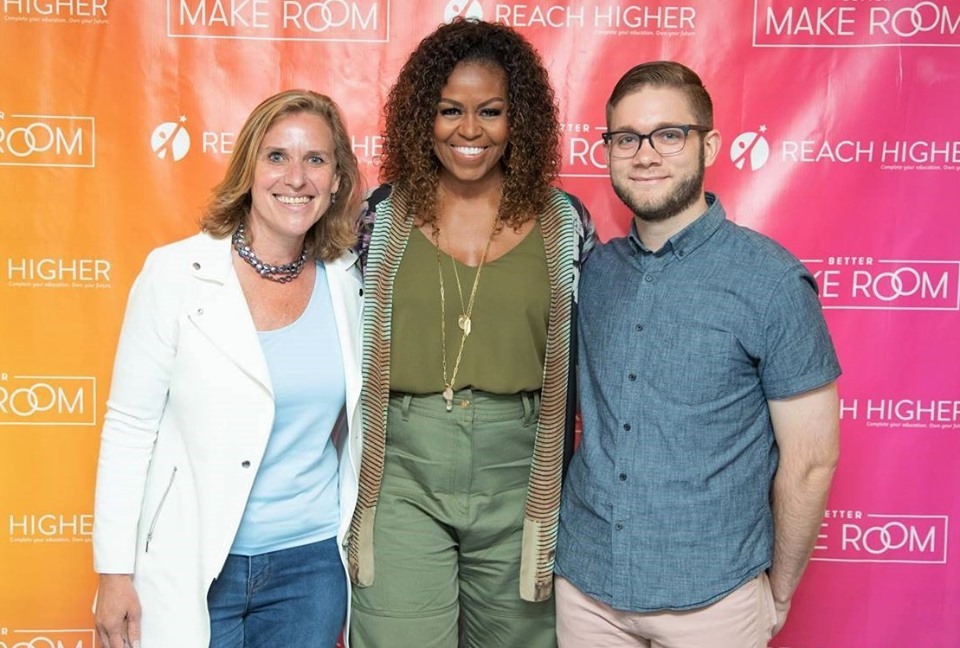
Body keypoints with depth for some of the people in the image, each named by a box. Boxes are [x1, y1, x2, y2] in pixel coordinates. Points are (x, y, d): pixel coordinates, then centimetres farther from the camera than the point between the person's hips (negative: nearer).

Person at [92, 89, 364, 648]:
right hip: (188, 566, -2)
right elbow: (129, 425, -8)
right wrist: (115, 571, -7)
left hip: (312, 561, 3)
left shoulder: (349, 281, -2)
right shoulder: (177, 273, -10)